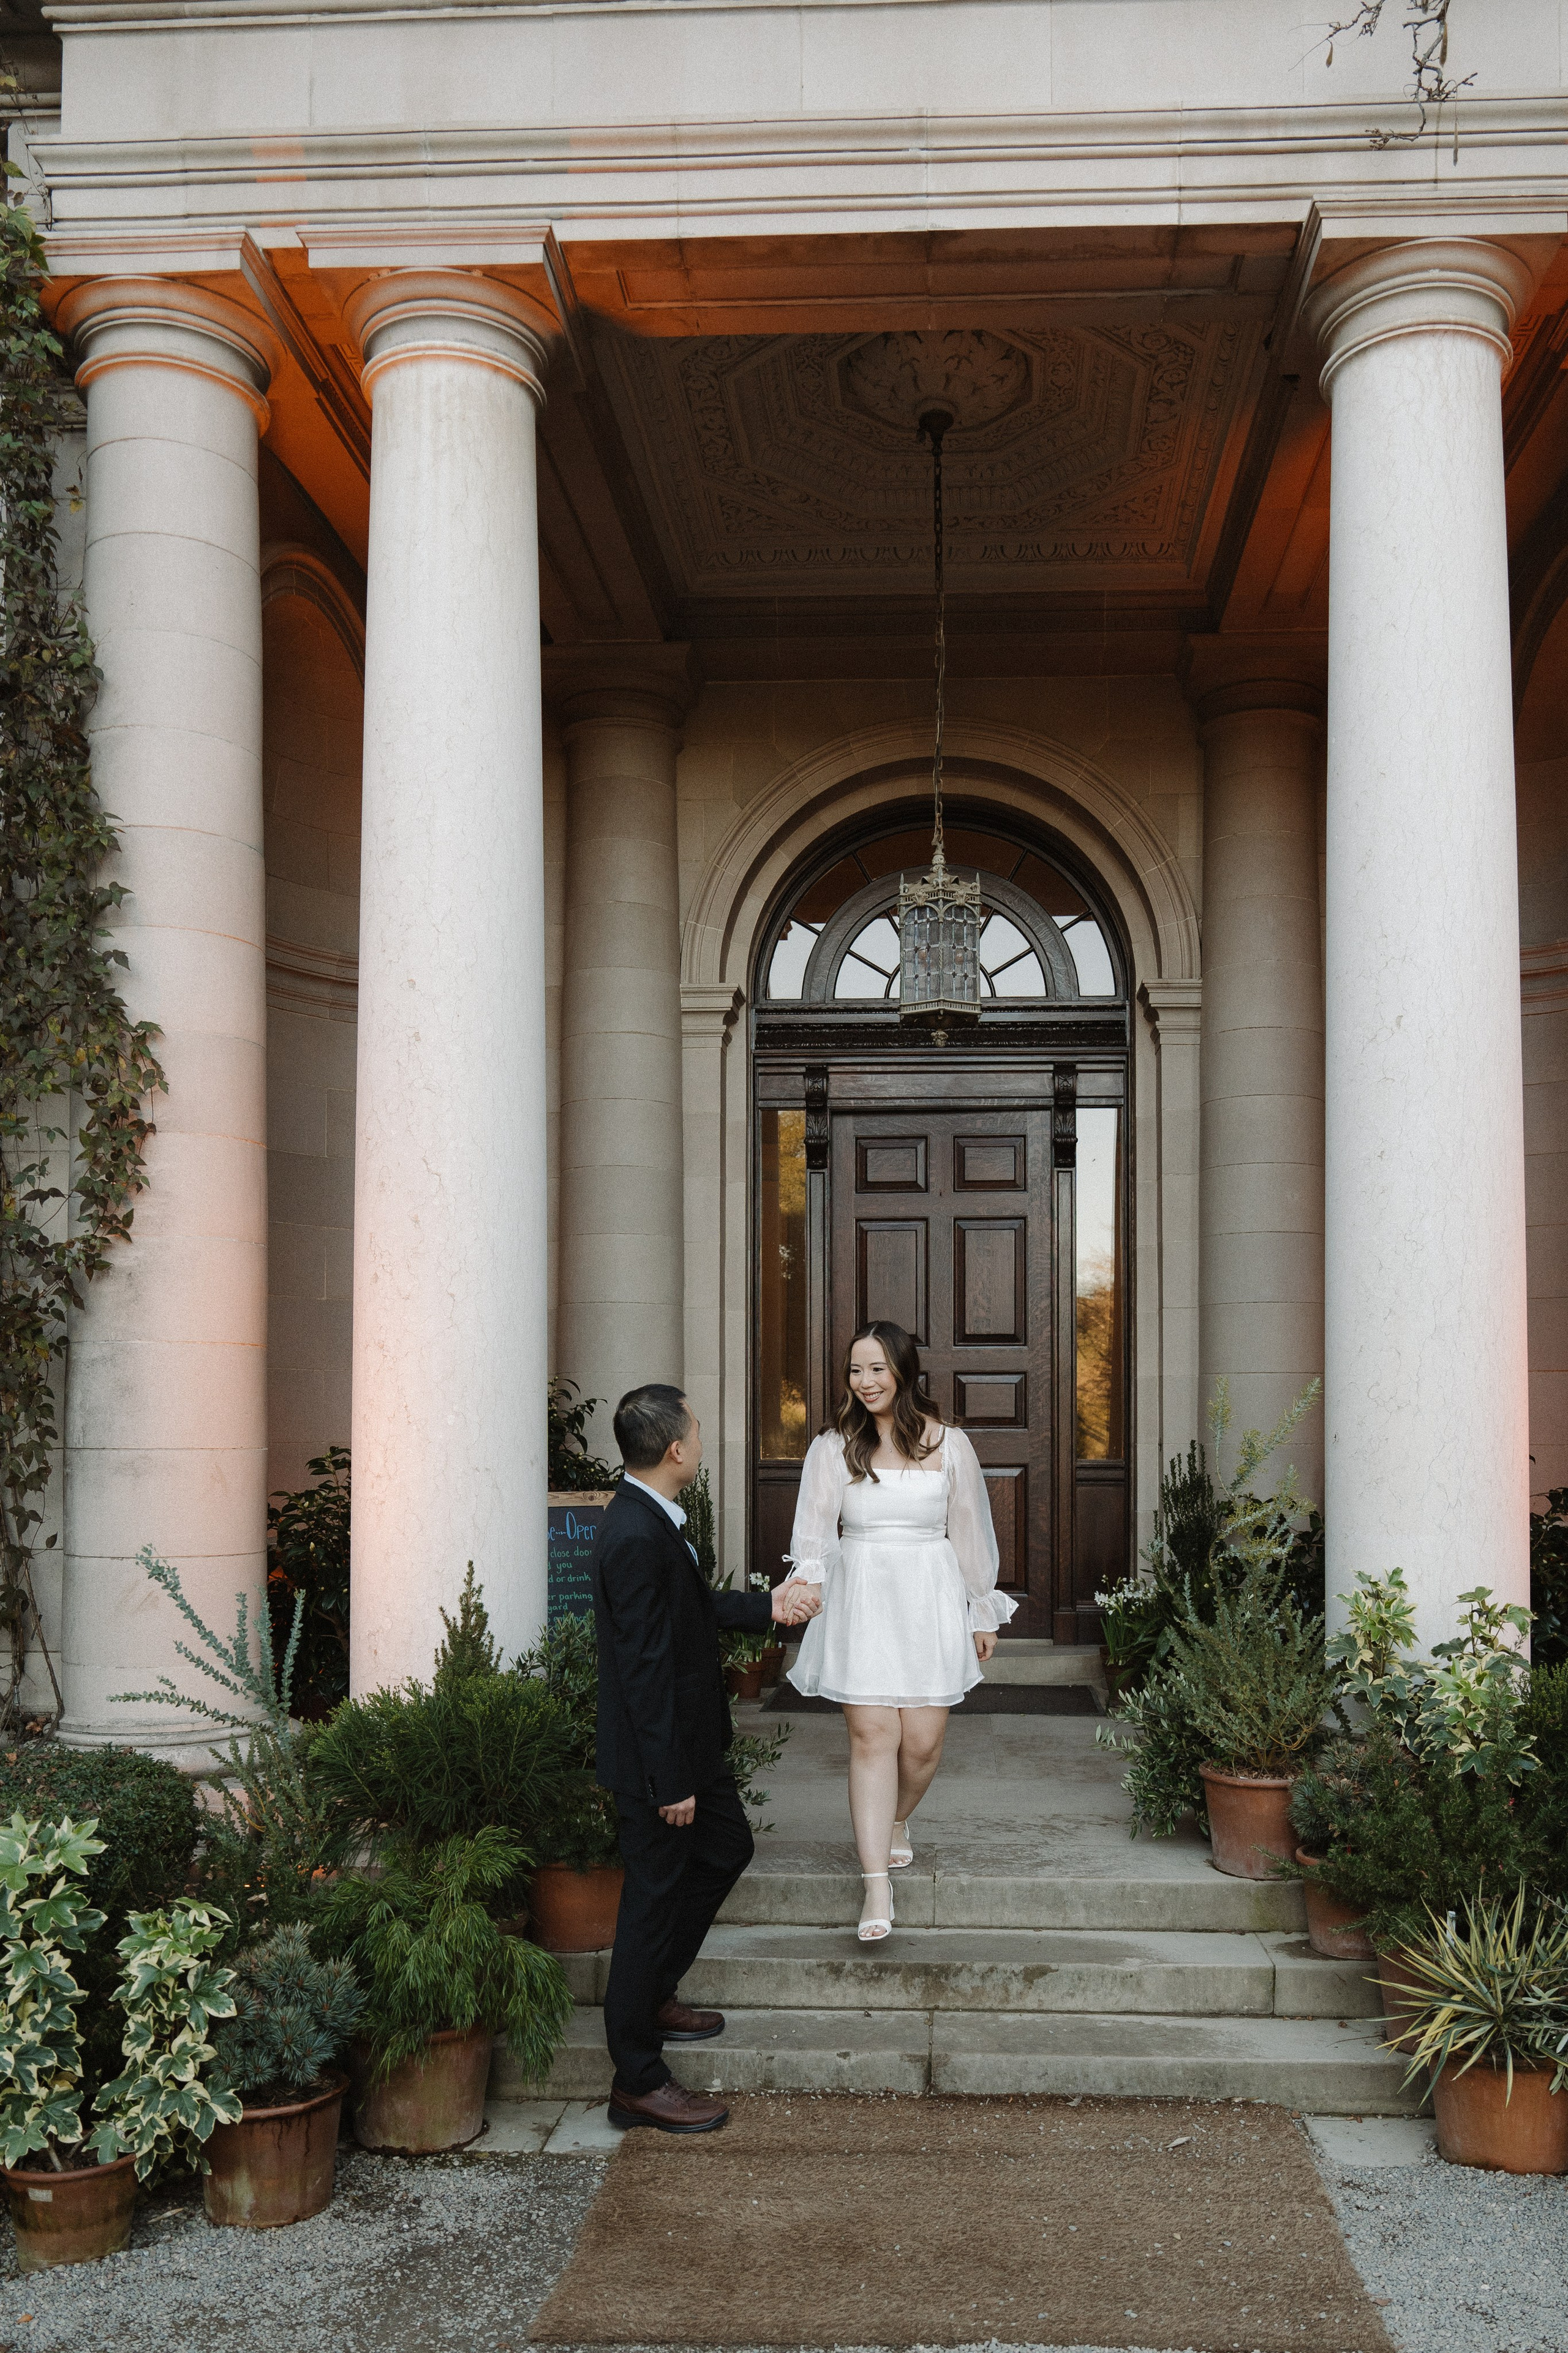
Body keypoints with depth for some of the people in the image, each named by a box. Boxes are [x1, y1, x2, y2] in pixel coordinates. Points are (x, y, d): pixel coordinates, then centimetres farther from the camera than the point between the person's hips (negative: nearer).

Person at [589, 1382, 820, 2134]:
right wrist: (670, 1782, -24)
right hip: (658, 1755, -11)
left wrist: (767, 1606, 18)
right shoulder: (637, 1539, -28)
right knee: (655, 1898, 1)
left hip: (689, 1740, 11)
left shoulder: (651, 1522, 4)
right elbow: (644, 1666, -27)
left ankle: (650, 1995, 39)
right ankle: (637, 2080, 15)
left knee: (727, 1849, 25)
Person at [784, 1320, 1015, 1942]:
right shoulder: (833, 1449, 2)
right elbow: (814, 1530, -7)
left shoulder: (949, 1446, 3)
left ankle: (896, 1823, 34)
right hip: (860, 1603, 0)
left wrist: (982, 1616, 12)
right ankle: (877, 1886, -4)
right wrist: (805, 1587, -27)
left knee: (922, 1743, 1)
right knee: (871, 1737, -7)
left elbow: (970, 1535, 9)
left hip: (931, 1603, 1)